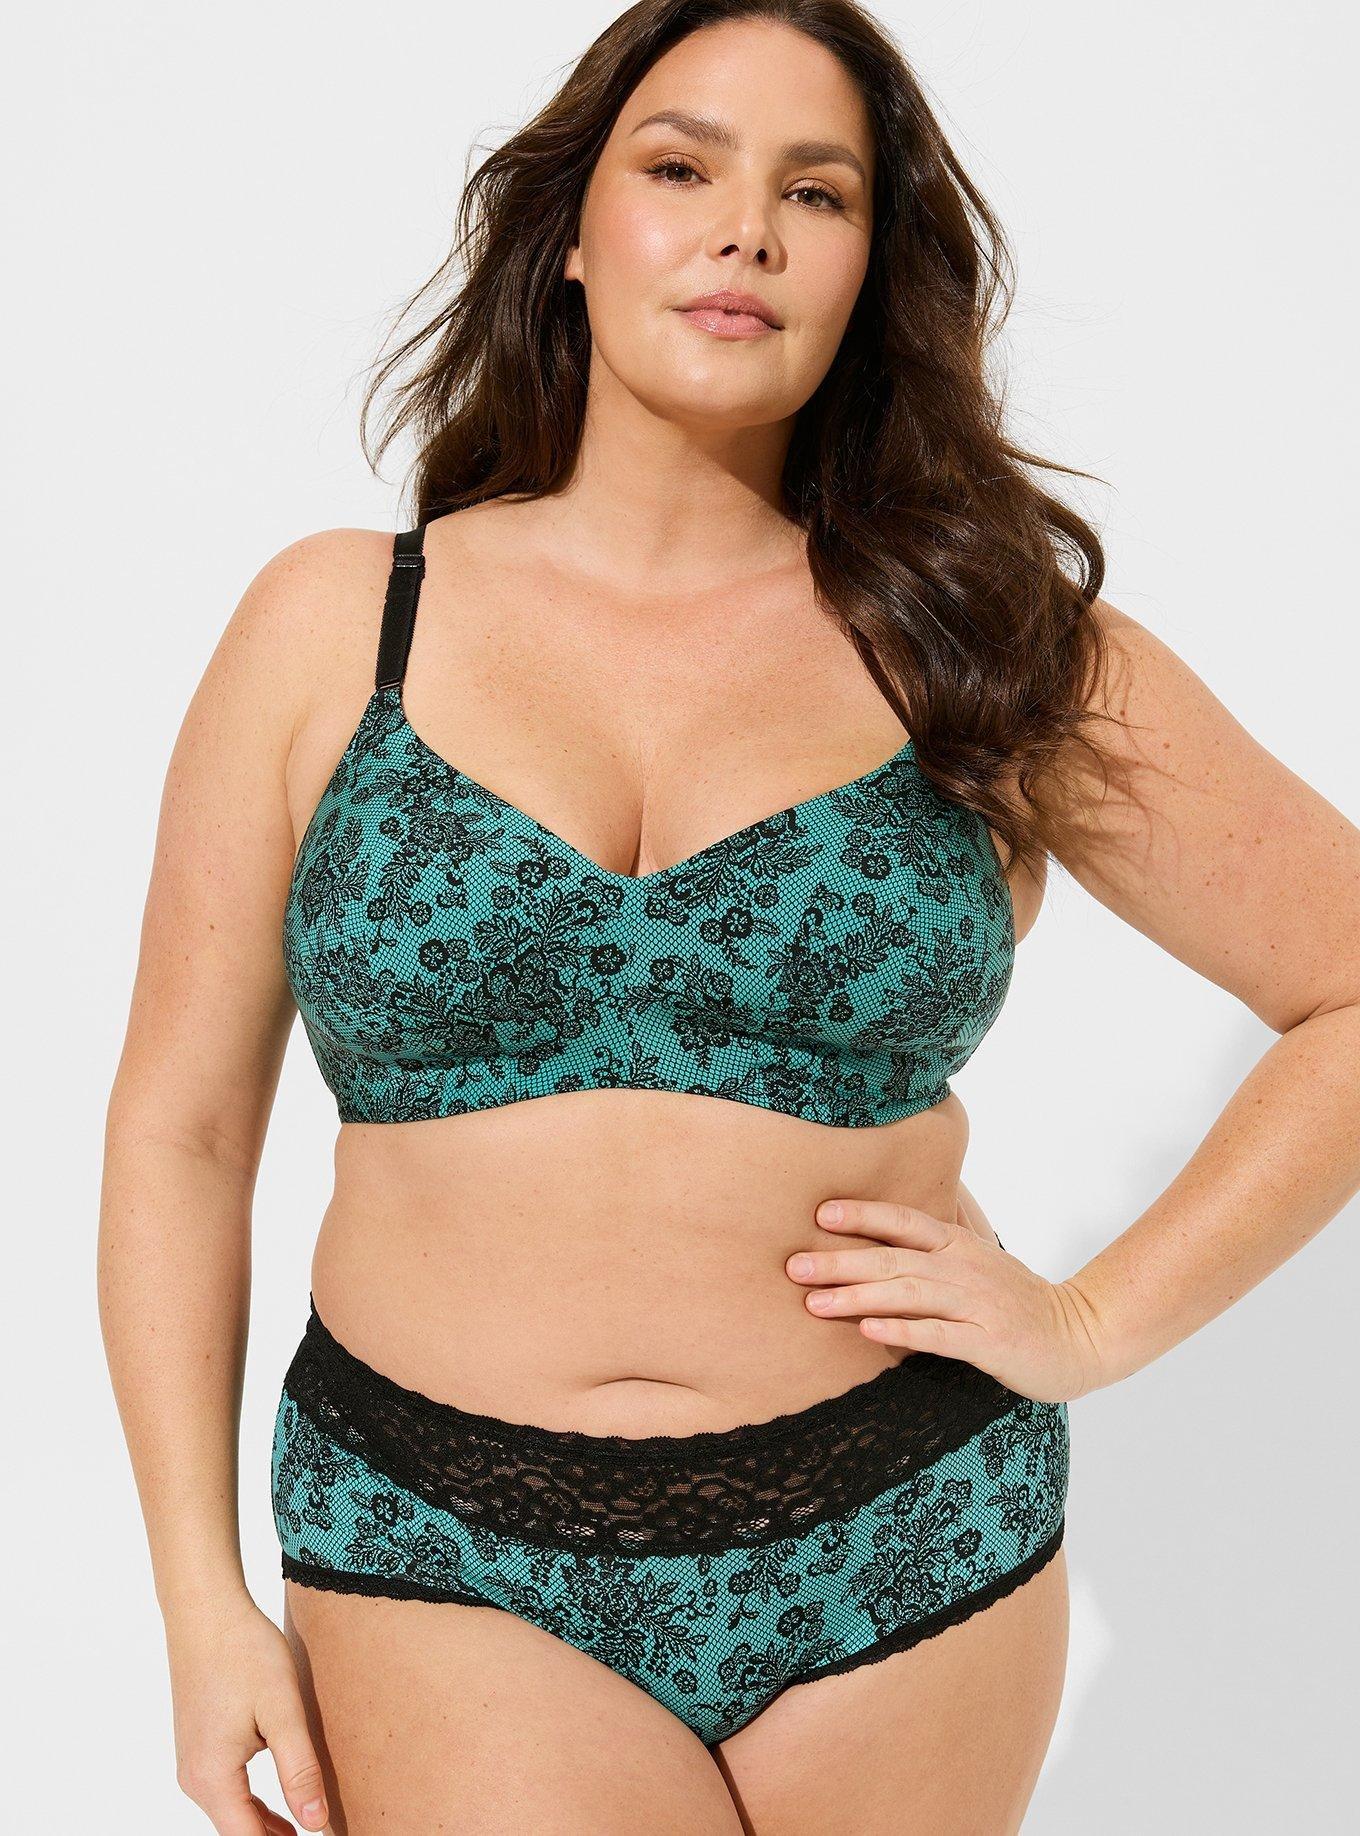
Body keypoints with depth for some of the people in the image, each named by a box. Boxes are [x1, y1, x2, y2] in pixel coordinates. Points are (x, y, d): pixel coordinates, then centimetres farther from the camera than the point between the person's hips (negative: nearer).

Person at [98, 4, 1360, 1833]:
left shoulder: (989, 644, 0)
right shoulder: (333, 626, 0)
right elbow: (179, 1126, 3)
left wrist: (1095, 1322, -4)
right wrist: (203, 1598, 0)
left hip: (909, 1568, 1)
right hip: (454, 1580, 0)